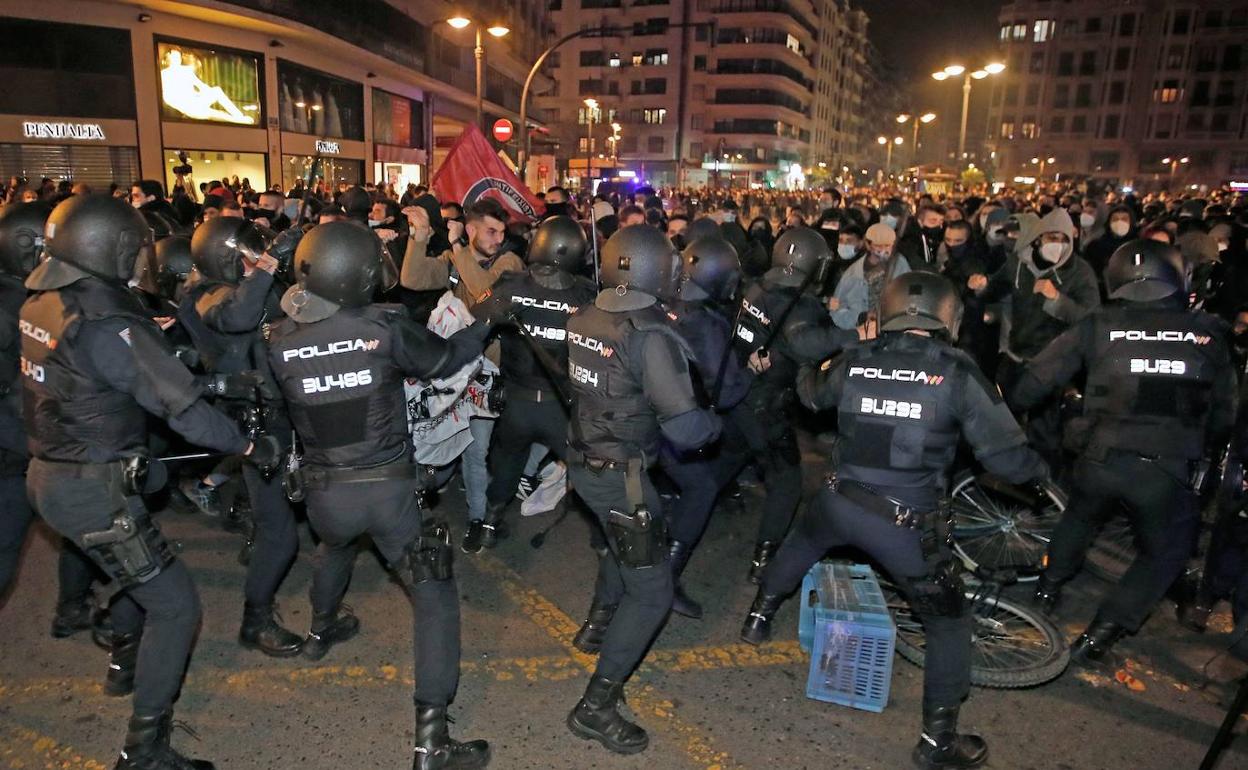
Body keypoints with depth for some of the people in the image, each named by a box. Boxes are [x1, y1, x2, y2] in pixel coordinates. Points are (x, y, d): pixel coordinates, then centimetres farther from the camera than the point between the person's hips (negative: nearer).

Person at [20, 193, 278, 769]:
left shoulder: (42, 302, 2)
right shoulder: (104, 324, -25)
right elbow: (182, 405, -24)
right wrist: (250, 446, -14)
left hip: (49, 473, 10)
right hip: (92, 490, -10)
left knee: (143, 569, 31)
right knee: (174, 606, -2)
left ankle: (125, 664, 52)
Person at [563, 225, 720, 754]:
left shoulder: (584, 319, -1)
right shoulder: (650, 336, -24)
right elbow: (685, 428, -25)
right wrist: (714, 423, -4)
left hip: (583, 460, 8)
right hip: (620, 476, -8)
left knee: (625, 544, 34)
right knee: (651, 592, 3)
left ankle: (598, 624, 51)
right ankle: (596, 706, 6)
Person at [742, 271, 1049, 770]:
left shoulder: (855, 359, 1)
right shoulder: (957, 372, -10)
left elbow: (812, 395, 23)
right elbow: (1006, 457, -11)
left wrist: (805, 373, 46)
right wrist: (1039, 467, 12)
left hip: (838, 502, 4)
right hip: (906, 524, -4)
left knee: (800, 543, 37)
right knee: (949, 621, 18)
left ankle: (759, 617, 53)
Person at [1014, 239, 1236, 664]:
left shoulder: (1098, 326, 1)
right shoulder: (1208, 334, 5)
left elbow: (1038, 377, 4)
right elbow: (1224, 412, 13)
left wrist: (1006, 408, 21)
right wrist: (1203, 449, 31)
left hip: (1102, 459, 1)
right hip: (1168, 471, -1)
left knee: (1082, 514, 32)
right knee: (1166, 552, 21)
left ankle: (1048, 586, 44)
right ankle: (1101, 632, 14)